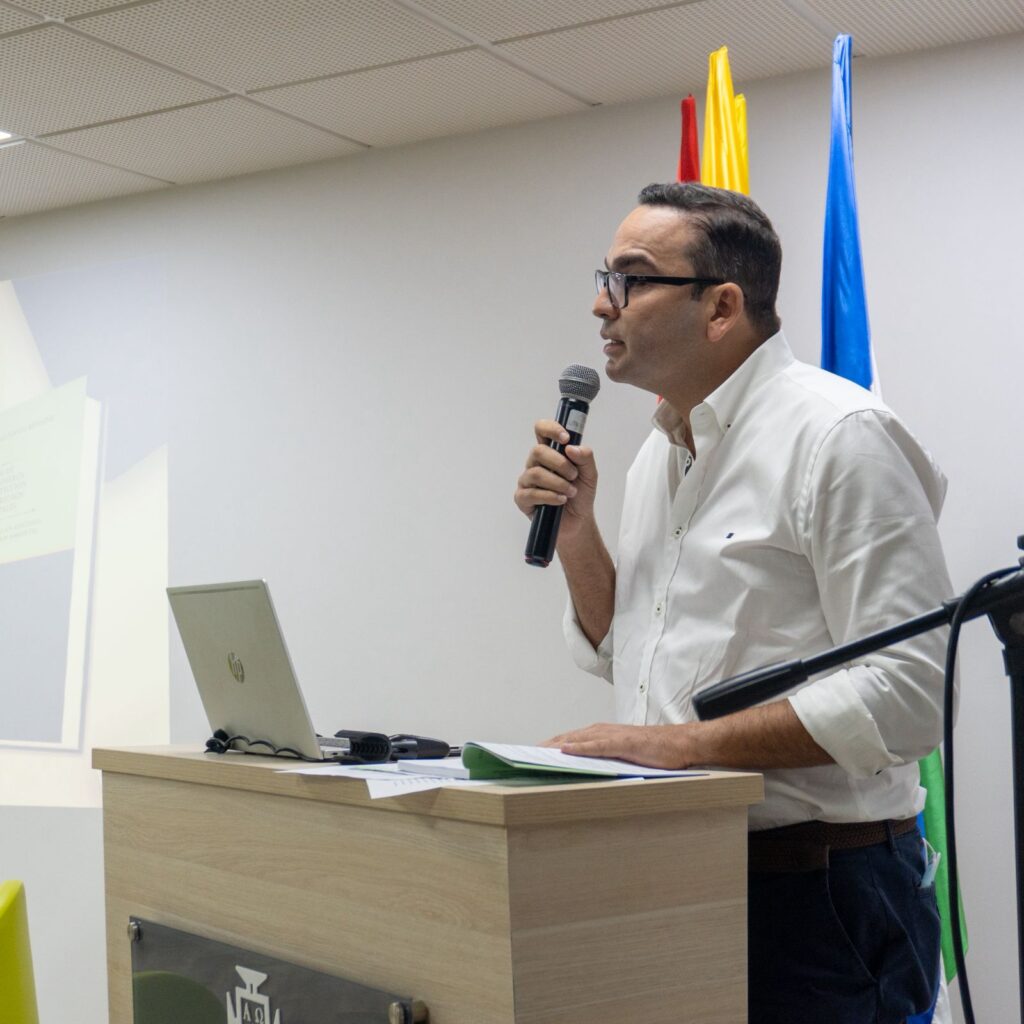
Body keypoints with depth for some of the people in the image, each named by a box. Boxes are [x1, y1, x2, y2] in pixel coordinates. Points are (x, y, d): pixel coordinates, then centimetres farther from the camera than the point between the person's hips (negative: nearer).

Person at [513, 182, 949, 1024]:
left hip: (817, 886, -8)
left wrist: (683, 743, -23)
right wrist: (575, 534, 3)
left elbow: (903, 693, -22)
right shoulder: (660, 451, 12)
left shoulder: (839, 434, -15)